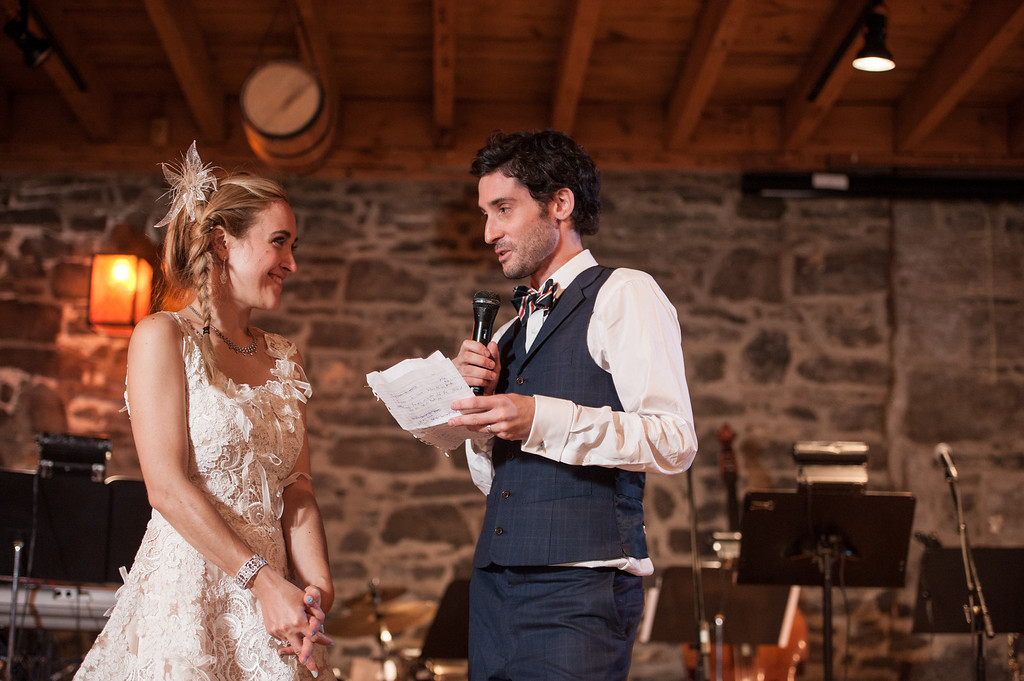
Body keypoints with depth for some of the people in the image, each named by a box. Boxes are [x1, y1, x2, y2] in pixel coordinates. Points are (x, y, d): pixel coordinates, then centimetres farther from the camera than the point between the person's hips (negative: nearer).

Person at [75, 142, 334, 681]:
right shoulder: (162, 338, -5)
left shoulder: (283, 359, 12)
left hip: (275, 592, 6)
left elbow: (297, 487, 6)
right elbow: (167, 486, -13)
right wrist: (263, 581, -16)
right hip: (186, 590, -5)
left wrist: (317, 586, -10)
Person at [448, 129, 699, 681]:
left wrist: (542, 420, -19)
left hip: (578, 590, -7)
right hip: (496, 584, 7)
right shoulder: (511, 330, 21)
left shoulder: (624, 296, -1)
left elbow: (674, 443, -13)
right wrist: (479, 395, 6)